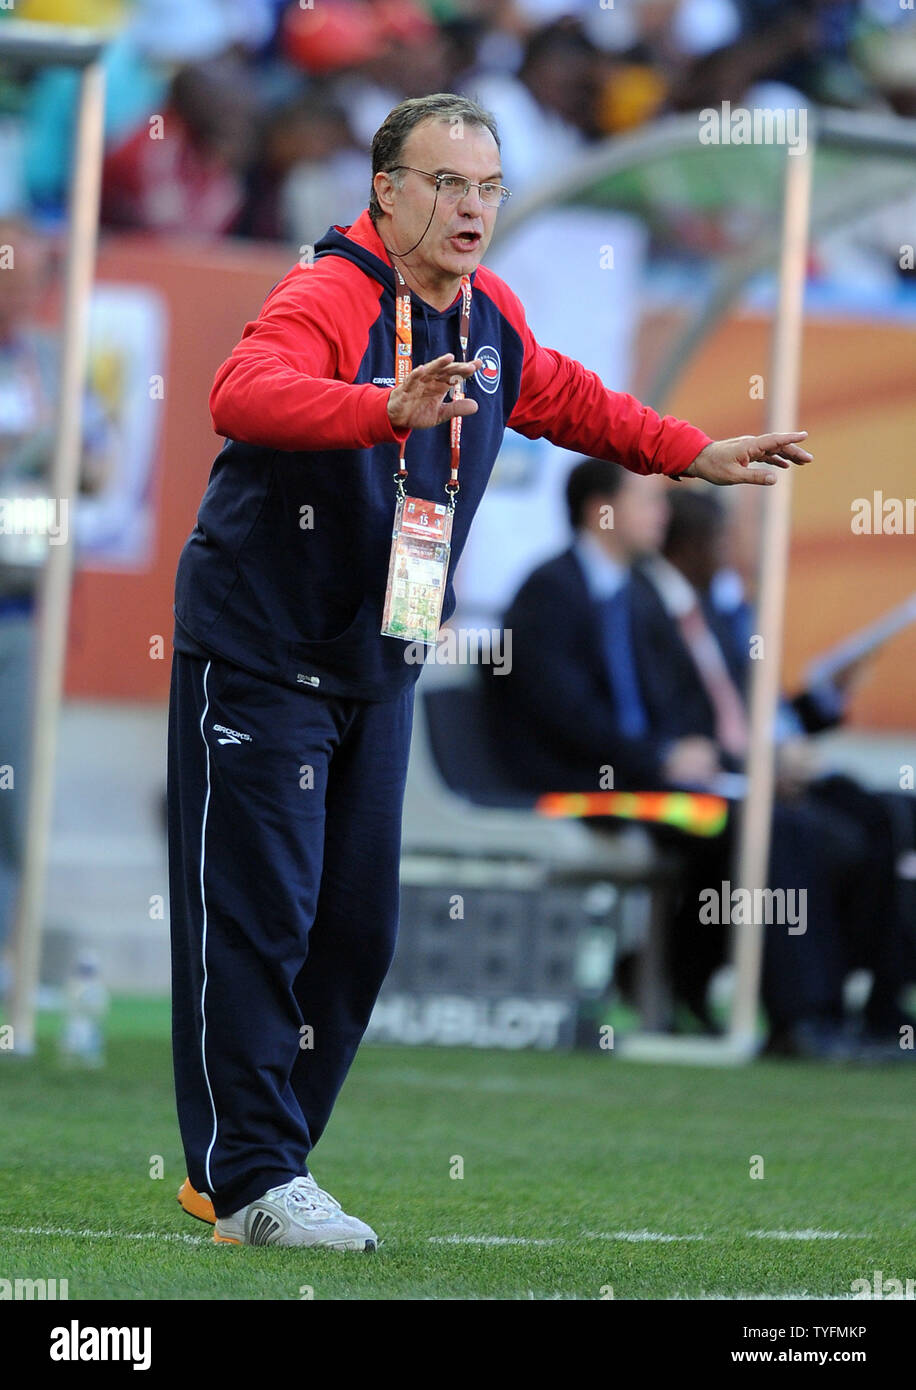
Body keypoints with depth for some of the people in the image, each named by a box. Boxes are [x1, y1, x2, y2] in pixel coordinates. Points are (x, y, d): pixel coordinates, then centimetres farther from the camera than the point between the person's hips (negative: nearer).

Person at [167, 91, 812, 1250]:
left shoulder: (490, 317, 5)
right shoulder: (329, 297, -21)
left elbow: (563, 398, 26)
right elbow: (244, 393, -42)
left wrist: (696, 455, 25)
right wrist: (388, 407, -57)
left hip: (376, 670, 8)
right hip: (256, 654, -8)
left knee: (356, 925, 10)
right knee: (257, 915, -9)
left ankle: (252, 1158, 21)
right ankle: (251, 1184, -4)